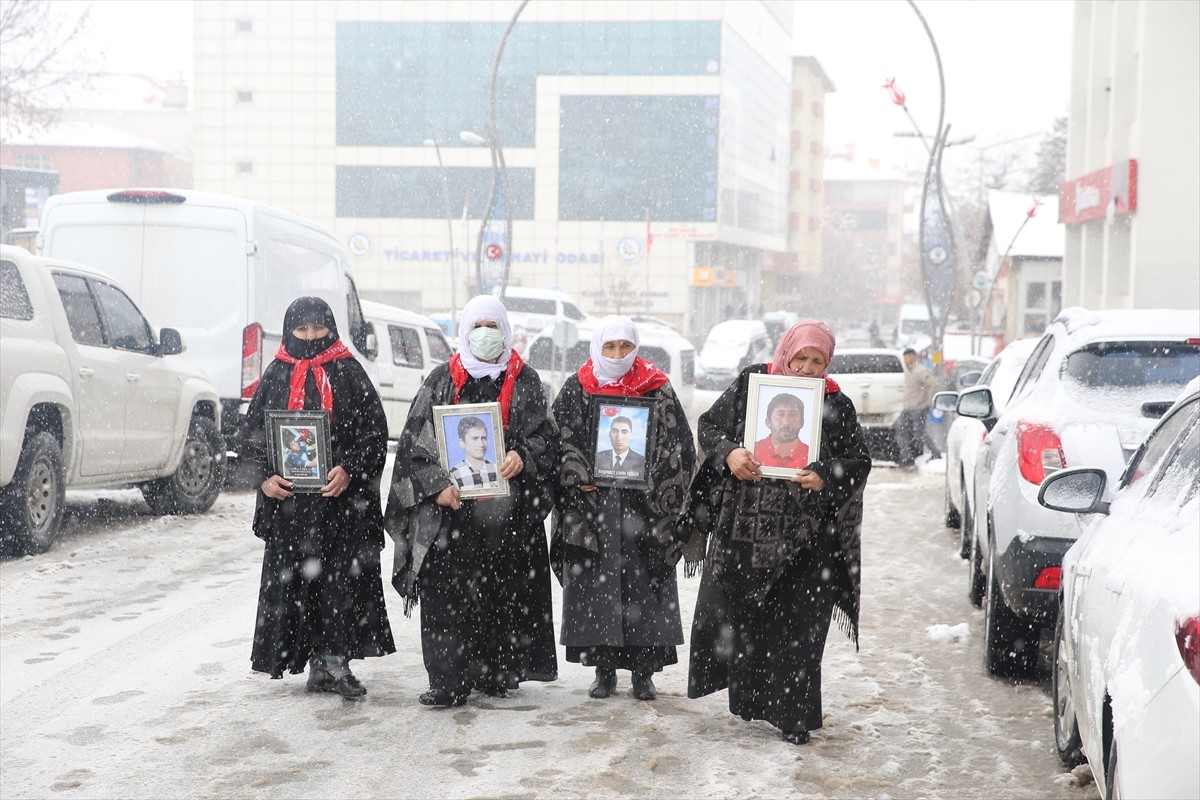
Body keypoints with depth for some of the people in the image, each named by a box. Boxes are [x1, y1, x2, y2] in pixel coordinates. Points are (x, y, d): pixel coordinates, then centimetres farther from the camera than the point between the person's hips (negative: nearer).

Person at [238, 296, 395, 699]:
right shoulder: (276, 376, 9)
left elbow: (374, 430, 0)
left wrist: (349, 470, -14)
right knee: (292, 580, 2)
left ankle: (334, 660, 1)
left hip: (341, 497, -2)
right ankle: (321, 663, 10)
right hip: (289, 497, 2)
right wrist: (264, 476, -7)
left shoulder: (349, 373, 4)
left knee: (341, 577, -5)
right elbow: (251, 432, 8)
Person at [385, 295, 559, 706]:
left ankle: (494, 673, 14)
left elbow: (543, 436, 6)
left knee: (501, 592, 3)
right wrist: (438, 484, -11)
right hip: (451, 506, -1)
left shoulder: (525, 380, 10)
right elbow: (417, 439, 3)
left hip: (507, 508, 1)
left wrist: (521, 457, -15)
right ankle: (449, 682, -4)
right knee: (447, 595, -7)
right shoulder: (443, 379, 8)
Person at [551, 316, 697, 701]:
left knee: (643, 585, 0)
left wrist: (654, 487, -9)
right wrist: (579, 479, -11)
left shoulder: (658, 390, 4)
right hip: (591, 503, 1)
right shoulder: (576, 390, 6)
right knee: (596, 586, 2)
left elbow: (678, 445, 1)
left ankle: (643, 672, 8)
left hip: (642, 506, -1)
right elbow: (560, 440, 3)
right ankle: (603, 669, 11)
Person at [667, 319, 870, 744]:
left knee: (796, 626, -1)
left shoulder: (836, 405, 1)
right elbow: (710, 425, 5)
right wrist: (728, 454, -15)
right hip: (740, 523, 2)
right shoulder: (750, 382, 3)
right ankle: (745, 694, 25)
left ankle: (791, 714, 10)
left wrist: (825, 478, -19)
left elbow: (859, 461, 0)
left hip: (803, 536, -1)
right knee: (731, 612, 6)